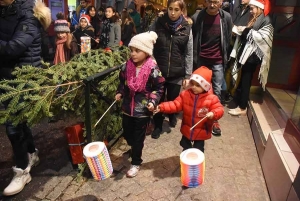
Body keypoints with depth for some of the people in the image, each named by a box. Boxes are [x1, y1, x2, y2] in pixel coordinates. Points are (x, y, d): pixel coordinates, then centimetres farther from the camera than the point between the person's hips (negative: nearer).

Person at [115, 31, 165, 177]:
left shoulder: (153, 70, -16)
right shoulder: (127, 67, -4)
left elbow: (159, 88, -8)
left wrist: (153, 101, -20)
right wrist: (119, 93, -2)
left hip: (143, 110, -5)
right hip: (128, 107, 5)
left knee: (138, 137, 8)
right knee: (127, 133, 20)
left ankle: (136, 162, 29)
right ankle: (134, 149, 52)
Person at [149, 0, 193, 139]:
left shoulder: (186, 28, -1)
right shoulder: (158, 23, -2)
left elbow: (189, 54, 1)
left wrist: (188, 75, 0)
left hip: (177, 72, 1)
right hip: (158, 70, 0)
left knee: (173, 100, 12)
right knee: (158, 99, 7)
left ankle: (172, 118, 44)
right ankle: (157, 125, 29)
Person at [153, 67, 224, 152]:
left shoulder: (211, 98, -17)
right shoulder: (185, 94, -11)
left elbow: (219, 109, -15)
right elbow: (175, 105, -12)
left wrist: (213, 114, -38)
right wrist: (161, 107, -25)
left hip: (201, 132, -3)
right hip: (187, 129, 3)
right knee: (185, 147, 26)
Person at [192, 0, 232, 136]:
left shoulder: (226, 17, -2)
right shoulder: (198, 17, -6)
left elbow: (228, 39, 6)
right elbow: (193, 40, -1)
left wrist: (225, 57, 7)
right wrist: (194, 58, -3)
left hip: (218, 61, 1)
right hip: (200, 60, 0)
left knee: (217, 91, 2)